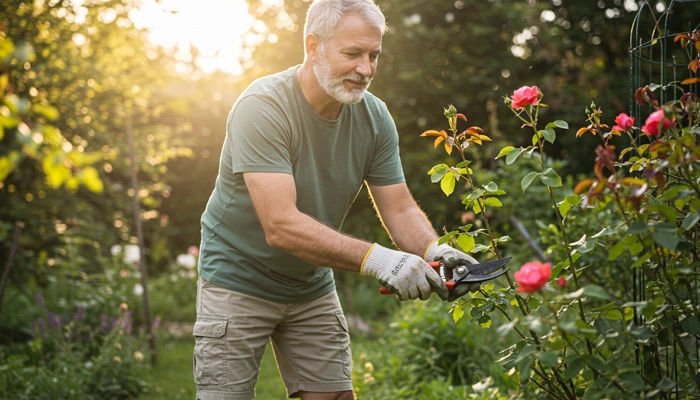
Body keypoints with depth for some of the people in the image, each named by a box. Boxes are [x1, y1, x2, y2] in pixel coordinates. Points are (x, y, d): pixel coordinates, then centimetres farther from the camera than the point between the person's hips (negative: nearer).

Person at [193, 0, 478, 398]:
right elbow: (280, 225, -34)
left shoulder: (375, 117, -7)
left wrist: (434, 250, -28)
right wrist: (374, 257, -43)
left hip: (313, 287, 5)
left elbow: (400, 209, -6)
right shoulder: (262, 107, -26)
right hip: (240, 281, -5)